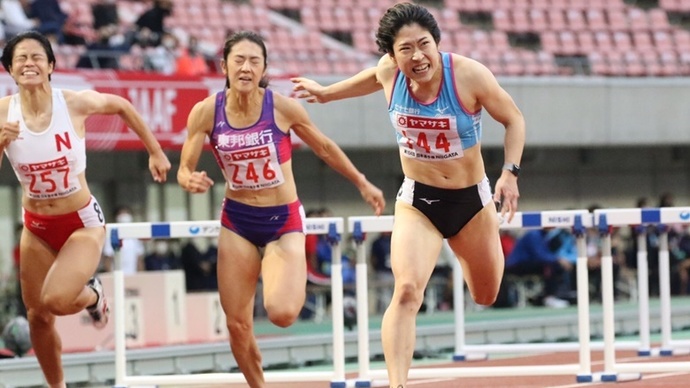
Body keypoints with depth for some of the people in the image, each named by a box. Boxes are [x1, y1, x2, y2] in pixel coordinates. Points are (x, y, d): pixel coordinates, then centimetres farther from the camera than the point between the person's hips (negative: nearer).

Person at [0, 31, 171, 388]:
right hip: (35, 227, 3)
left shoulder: (75, 103, -15)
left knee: (56, 301, -24)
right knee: (38, 316, 8)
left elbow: (122, 107, 4)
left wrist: (156, 153, 11)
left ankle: (91, 295, 13)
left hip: (82, 223, -3)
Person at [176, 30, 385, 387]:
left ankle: (296, 281, 16)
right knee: (237, 324, 0)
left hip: (284, 221, -2)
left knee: (281, 313, -21)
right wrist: (191, 181, -28)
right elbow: (184, 170, -4)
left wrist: (363, 184, 12)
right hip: (237, 222, 2)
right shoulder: (206, 112, -10)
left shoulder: (283, 107, -13)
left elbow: (325, 148, 3)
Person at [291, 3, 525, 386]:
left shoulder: (468, 75, -24)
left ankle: (467, 249, 58)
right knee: (407, 291, -23)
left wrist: (510, 172, -20)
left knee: (485, 296, 21)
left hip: (471, 200, 0)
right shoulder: (388, 71, -15)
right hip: (417, 201, 0)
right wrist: (324, 93, 24)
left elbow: (513, 119, -9)